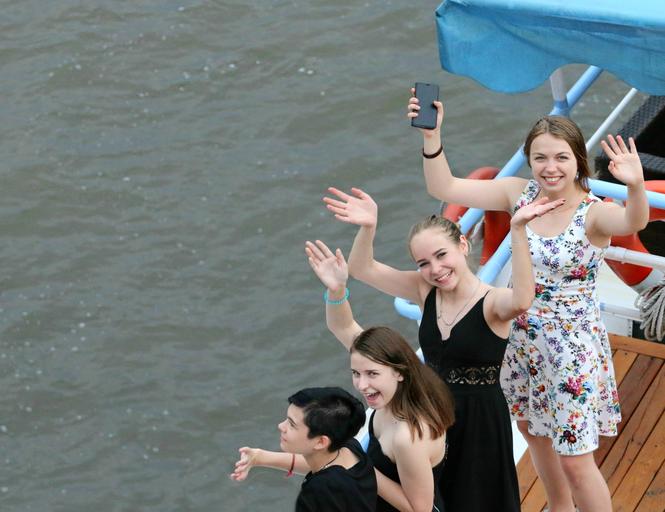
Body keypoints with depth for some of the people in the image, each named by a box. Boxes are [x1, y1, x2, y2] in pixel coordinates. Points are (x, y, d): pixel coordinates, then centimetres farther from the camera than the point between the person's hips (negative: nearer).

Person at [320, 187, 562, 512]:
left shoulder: (492, 303, -19)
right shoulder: (425, 292, -2)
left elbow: (521, 301, -43)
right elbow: (363, 269, -4)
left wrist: (518, 230, -52)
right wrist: (367, 227, -25)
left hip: (480, 420, -5)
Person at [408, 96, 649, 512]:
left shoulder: (594, 213, -21)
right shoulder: (521, 194, -7)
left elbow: (634, 222, -45)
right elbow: (445, 188, -8)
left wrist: (636, 185, -66)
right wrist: (432, 135, -23)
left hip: (573, 348, -6)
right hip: (523, 341, 6)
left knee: (575, 460, 0)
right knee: (536, 434, 25)